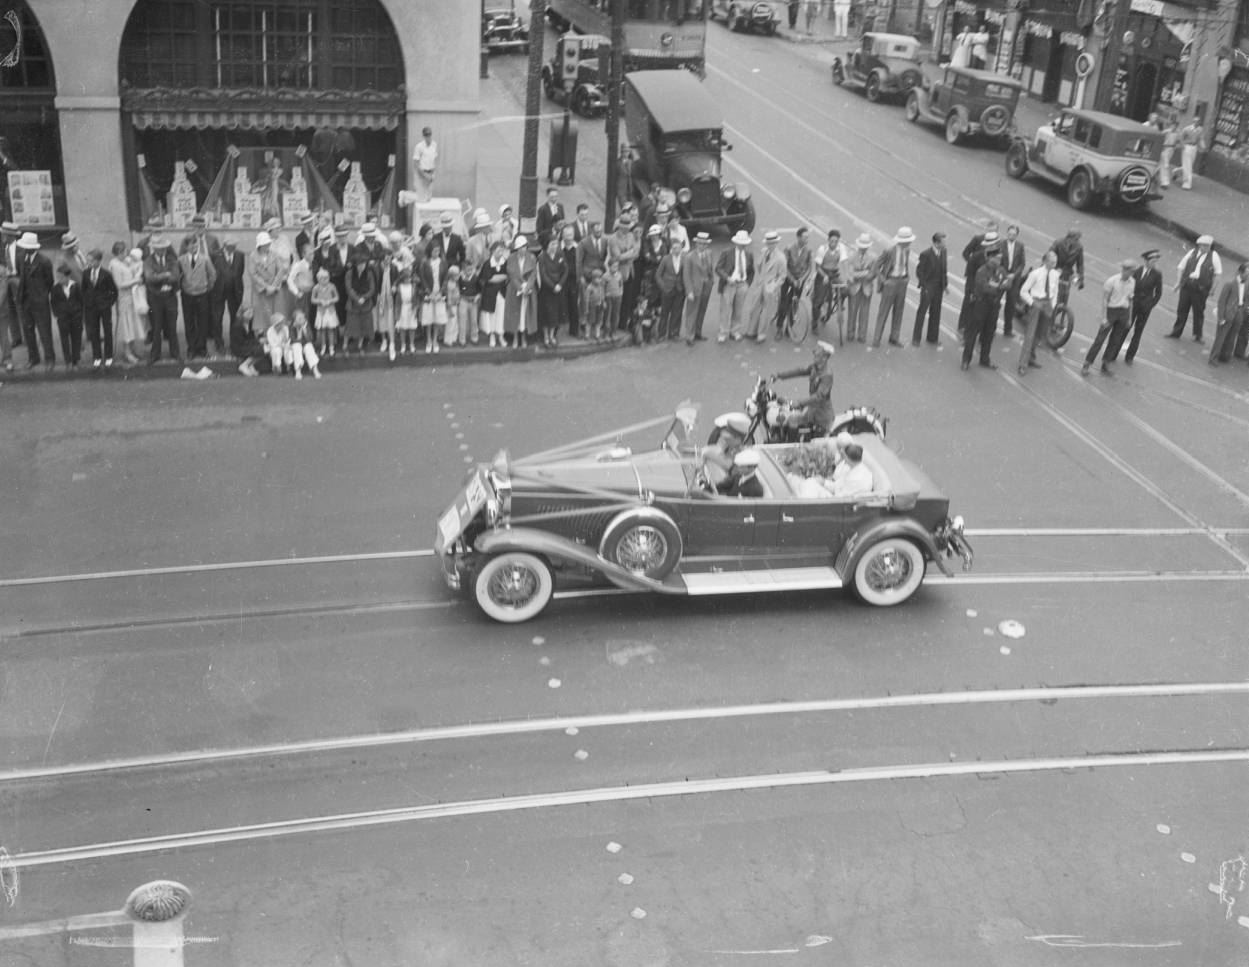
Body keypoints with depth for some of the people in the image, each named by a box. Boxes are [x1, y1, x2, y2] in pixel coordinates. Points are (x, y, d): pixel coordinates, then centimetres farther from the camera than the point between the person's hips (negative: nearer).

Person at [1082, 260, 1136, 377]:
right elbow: (1104, 299, -13)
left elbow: (1130, 300, 11)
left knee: (1115, 341, 7)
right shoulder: (1111, 281, -16)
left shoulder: (1132, 282, 1)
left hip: (1123, 313, 5)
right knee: (1100, 339, -3)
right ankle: (1086, 366, 5)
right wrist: (1103, 318, -16)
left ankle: (1105, 367, 18)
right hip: (1111, 310, -5)